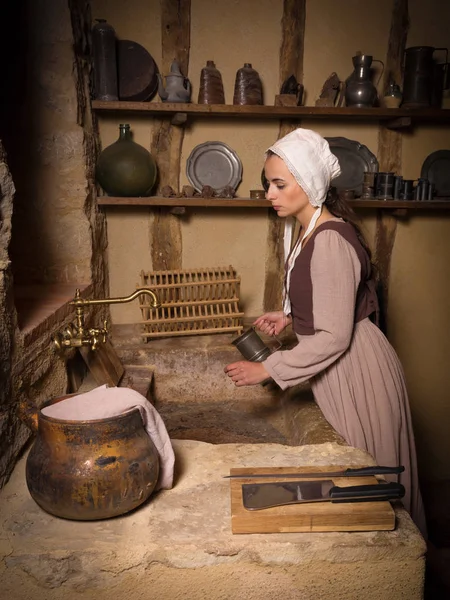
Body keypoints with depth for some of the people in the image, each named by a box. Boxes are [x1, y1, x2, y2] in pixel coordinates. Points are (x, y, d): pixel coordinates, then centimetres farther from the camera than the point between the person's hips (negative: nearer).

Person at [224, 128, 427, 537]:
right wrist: (289, 316, 5)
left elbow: (334, 337, -25)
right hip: (338, 368, 9)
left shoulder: (331, 241, -24)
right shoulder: (309, 231, 6)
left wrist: (268, 369, -23)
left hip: (356, 369, -9)